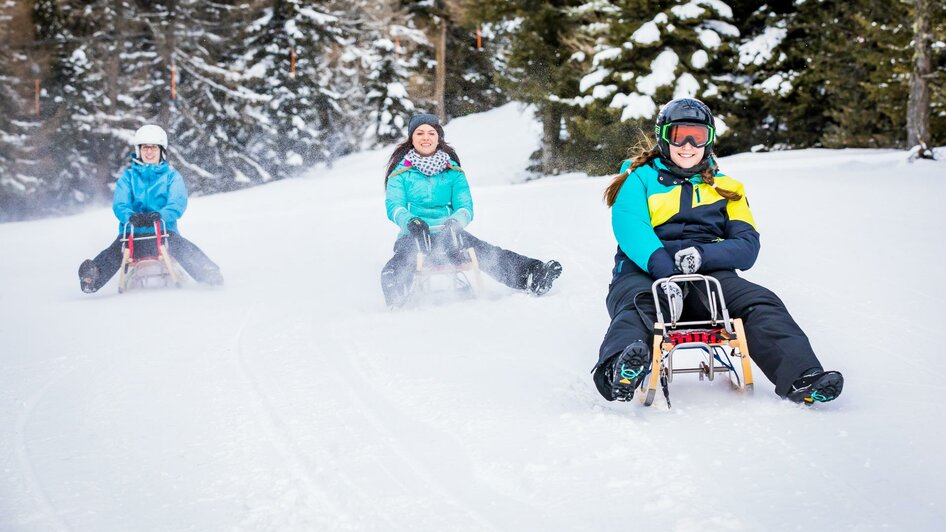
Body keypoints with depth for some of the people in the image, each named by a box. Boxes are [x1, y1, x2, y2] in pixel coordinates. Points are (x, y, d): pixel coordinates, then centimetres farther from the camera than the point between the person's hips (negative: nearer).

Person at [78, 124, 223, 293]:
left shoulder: (172, 176, 11)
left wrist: (161, 215, -29)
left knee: (183, 247, -34)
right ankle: (92, 278, -55)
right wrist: (131, 216, -25)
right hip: (133, 231, 1)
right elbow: (119, 204, 1)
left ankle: (209, 274, -48)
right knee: (114, 252, -31)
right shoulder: (128, 176, 15)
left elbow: (178, 203, -6)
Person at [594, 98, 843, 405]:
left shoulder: (725, 188, 24)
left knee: (761, 303, -26)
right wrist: (663, 269, -26)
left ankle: (800, 377, -46)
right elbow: (630, 229, -5)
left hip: (708, 277, 3)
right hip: (644, 273, -3)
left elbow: (747, 245, 9)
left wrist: (702, 255, -14)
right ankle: (618, 372, -68)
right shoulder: (640, 178, 16)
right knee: (638, 306, -38)